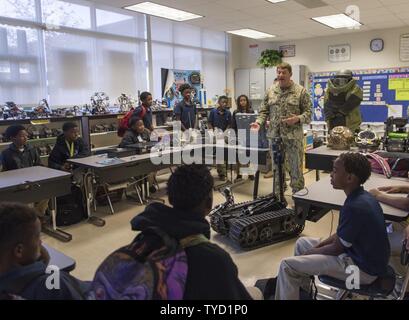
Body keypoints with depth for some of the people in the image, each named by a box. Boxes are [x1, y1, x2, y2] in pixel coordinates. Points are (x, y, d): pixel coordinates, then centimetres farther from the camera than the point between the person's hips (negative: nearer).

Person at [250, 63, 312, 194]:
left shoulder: (300, 91, -2)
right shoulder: (270, 91, 8)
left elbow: (308, 112, -2)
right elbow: (264, 111, 11)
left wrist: (298, 118, -21)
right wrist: (259, 122, -7)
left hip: (294, 136, -3)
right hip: (274, 135, 3)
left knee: (295, 168, 2)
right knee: (277, 167, 12)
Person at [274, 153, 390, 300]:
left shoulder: (355, 206, -29)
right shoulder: (362, 197, 0)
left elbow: (337, 249, -18)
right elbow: (342, 234, 11)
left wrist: (309, 253, -3)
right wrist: (319, 245, 4)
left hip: (362, 268, -9)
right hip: (364, 255, 9)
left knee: (288, 265, -11)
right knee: (302, 243, 17)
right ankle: (302, 292, 27)